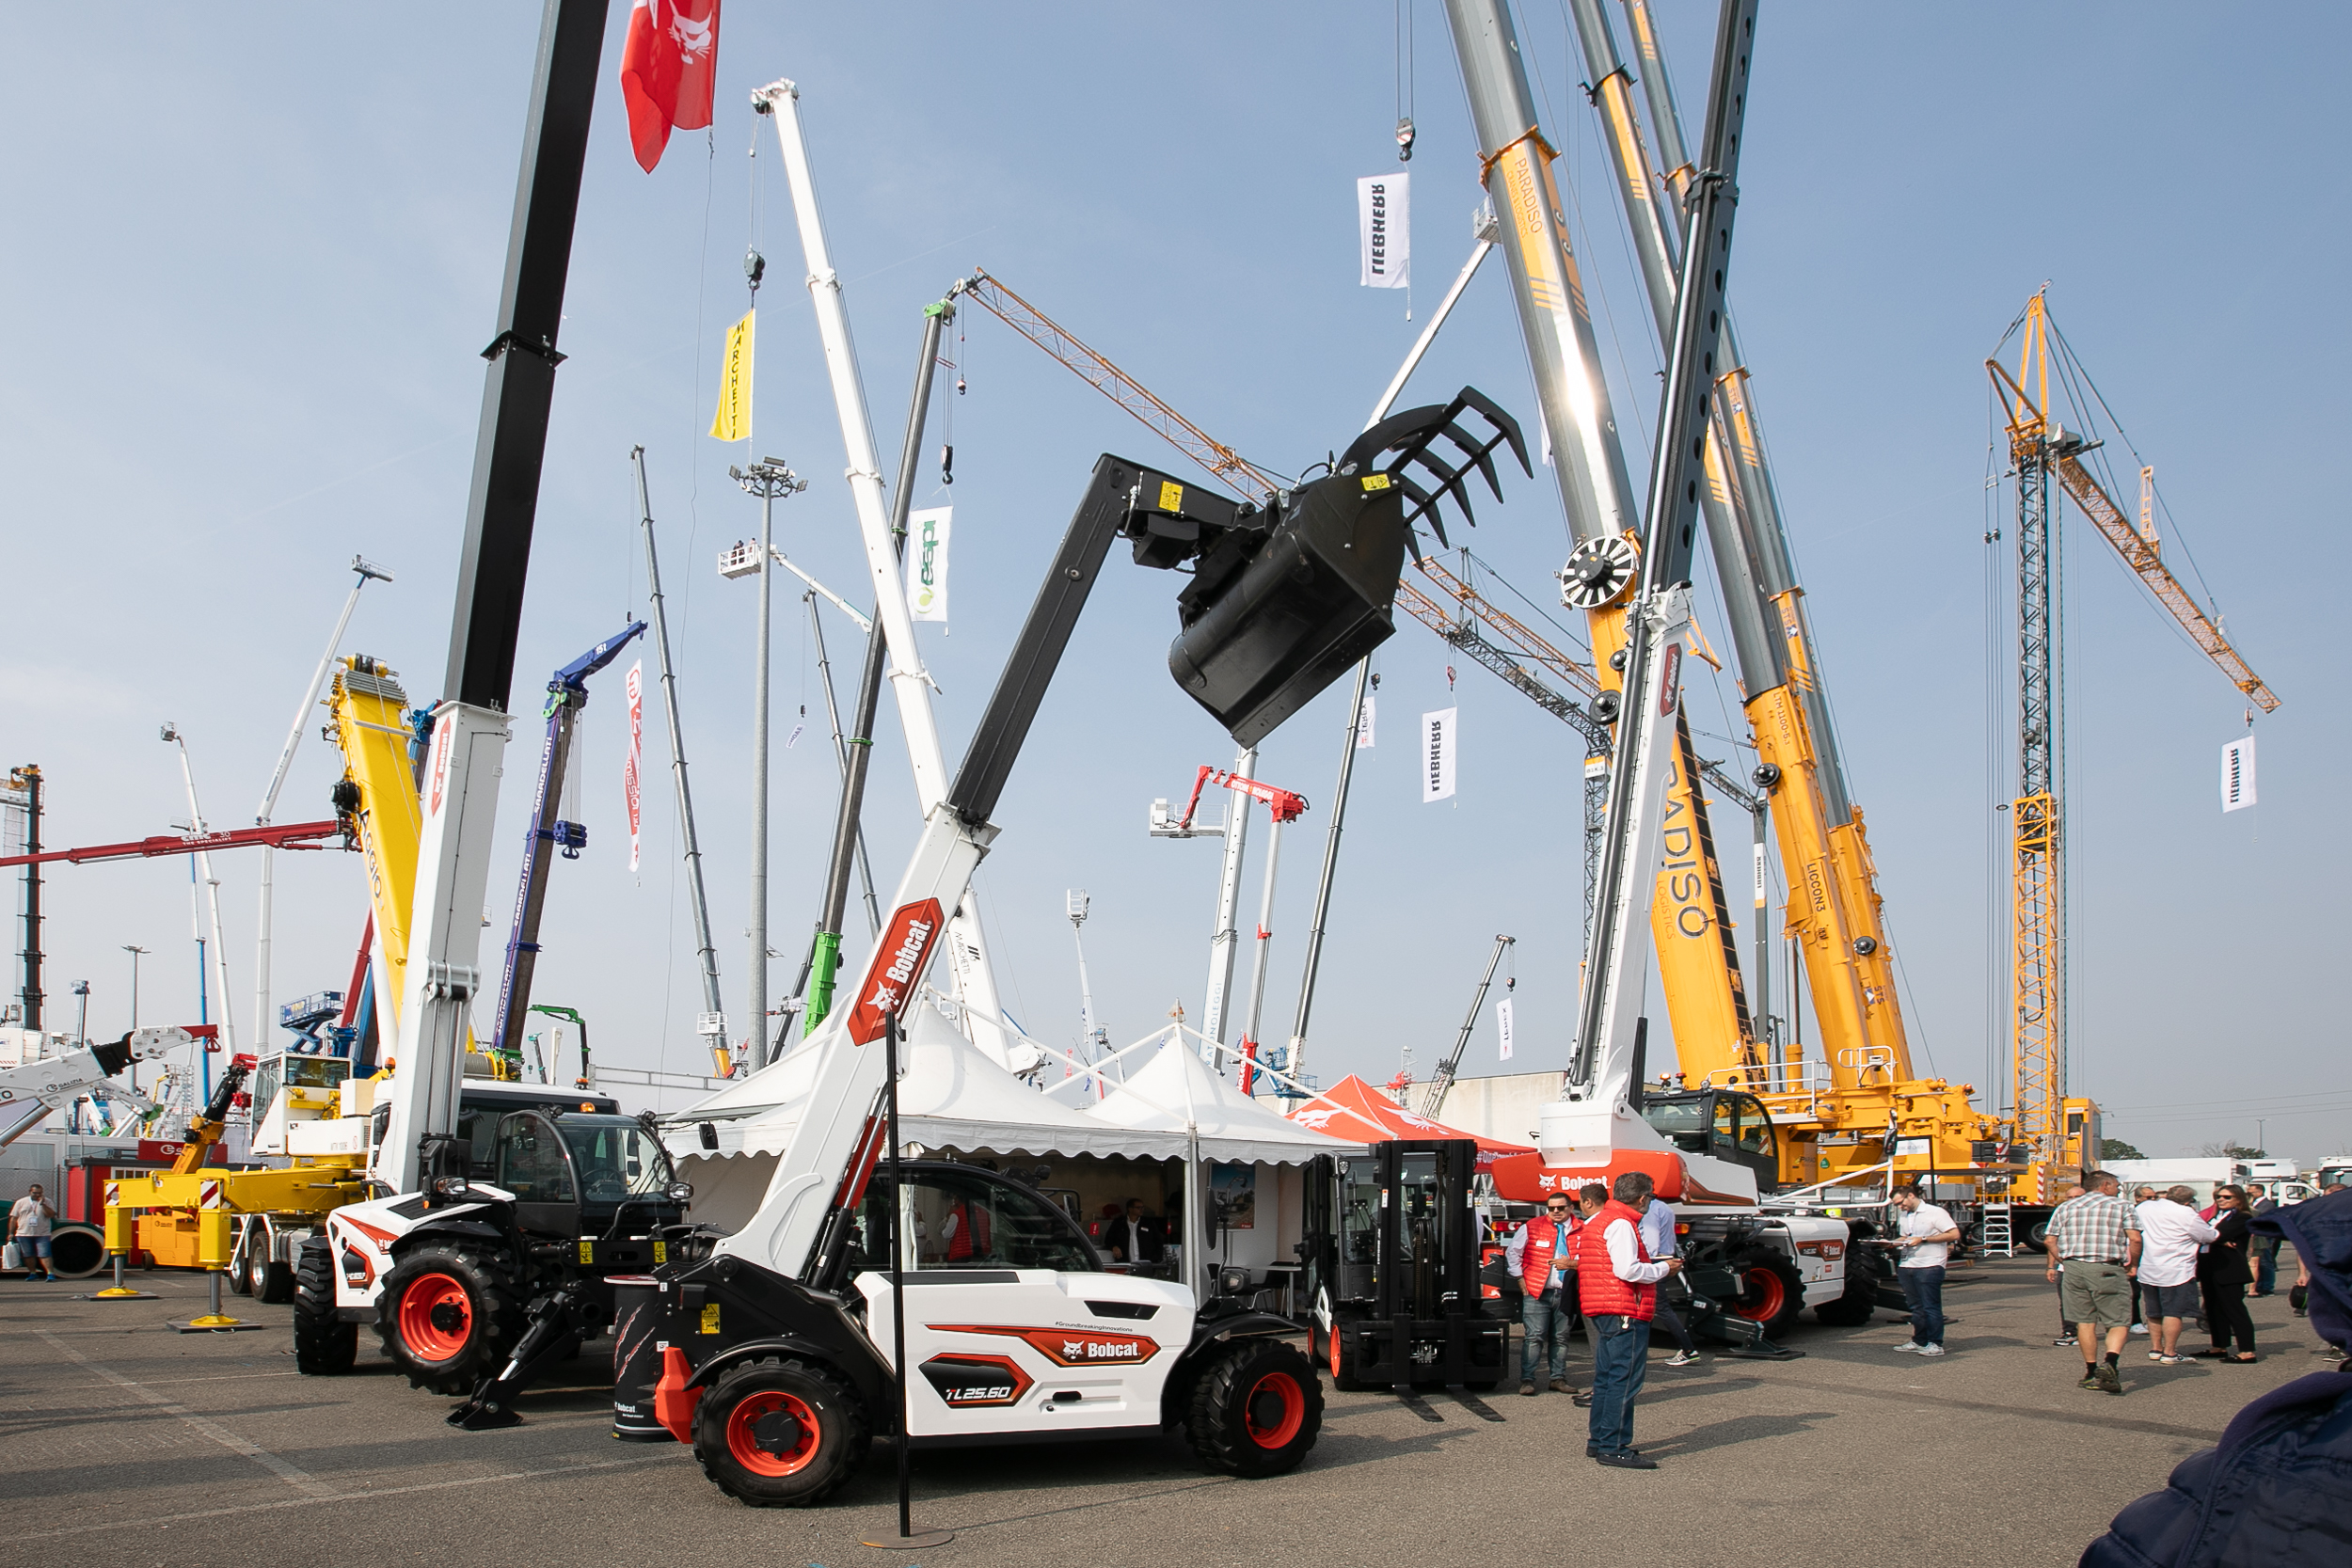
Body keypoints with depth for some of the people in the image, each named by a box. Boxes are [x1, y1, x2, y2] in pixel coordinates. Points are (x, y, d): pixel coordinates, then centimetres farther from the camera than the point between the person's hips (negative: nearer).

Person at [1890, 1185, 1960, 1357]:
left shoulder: (1935, 1213, -6)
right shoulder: (1903, 1217, 18)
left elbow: (1954, 1234, -12)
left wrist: (1923, 1239, -15)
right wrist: (1897, 1242, 3)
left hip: (1930, 1266, -7)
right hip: (1907, 1265, 7)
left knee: (1930, 1306, -6)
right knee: (1916, 1306, 10)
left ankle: (1936, 1344, -2)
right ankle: (1919, 1341, 17)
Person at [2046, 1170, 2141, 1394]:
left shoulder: (2065, 1208, 13)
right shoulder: (2120, 1206, 3)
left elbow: (2051, 1241, 11)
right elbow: (2135, 1239, -6)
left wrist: (2053, 1265, 23)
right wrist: (2133, 1265, 9)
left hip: (2074, 1267, 4)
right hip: (2107, 1269, -3)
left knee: (2084, 1321, 12)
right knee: (2119, 1322, 2)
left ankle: (2091, 1372, 15)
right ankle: (2110, 1363, -20)